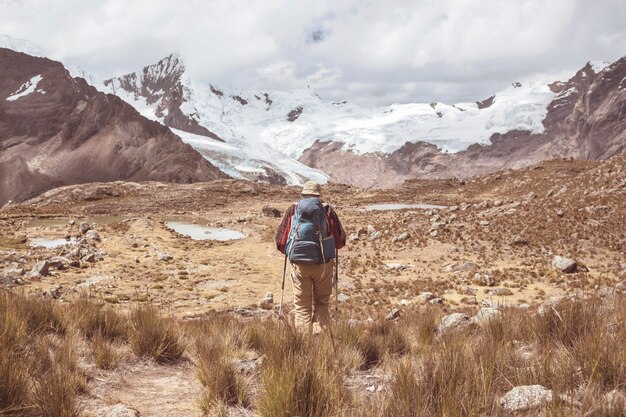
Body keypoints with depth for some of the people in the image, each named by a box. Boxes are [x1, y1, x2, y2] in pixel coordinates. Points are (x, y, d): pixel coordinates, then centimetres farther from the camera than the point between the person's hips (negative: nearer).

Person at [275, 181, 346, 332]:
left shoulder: (292, 210, 4)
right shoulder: (327, 210, 3)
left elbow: (280, 242, 2)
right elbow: (340, 241, 2)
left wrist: (289, 252, 23)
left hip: (299, 264, 0)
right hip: (323, 264, 0)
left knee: (302, 306, 9)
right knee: (321, 304, 15)